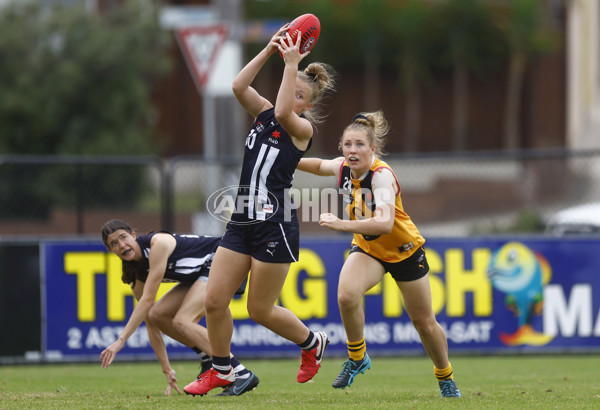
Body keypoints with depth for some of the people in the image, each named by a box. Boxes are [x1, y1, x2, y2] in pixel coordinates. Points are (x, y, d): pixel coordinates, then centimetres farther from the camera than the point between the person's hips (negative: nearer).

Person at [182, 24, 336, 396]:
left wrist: (292, 63, -23)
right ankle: (221, 371, 18)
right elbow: (239, 87, -4)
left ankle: (313, 343, 27)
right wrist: (270, 50, -9)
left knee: (261, 310, 2)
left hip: (276, 225, -6)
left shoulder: (303, 128, -6)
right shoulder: (263, 113, 12)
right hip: (243, 221, 6)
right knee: (215, 299, 1)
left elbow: (283, 113, -27)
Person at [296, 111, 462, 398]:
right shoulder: (343, 168, -13)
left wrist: (342, 224, -54)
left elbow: (385, 223, -47)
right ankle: (357, 358, -6)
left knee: (424, 321, 9)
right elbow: (320, 165, 14)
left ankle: (445, 377, 35)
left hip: (404, 250, -4)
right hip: (367, 248, 4)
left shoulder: (382, 175, -32)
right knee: (346, 295, -28)